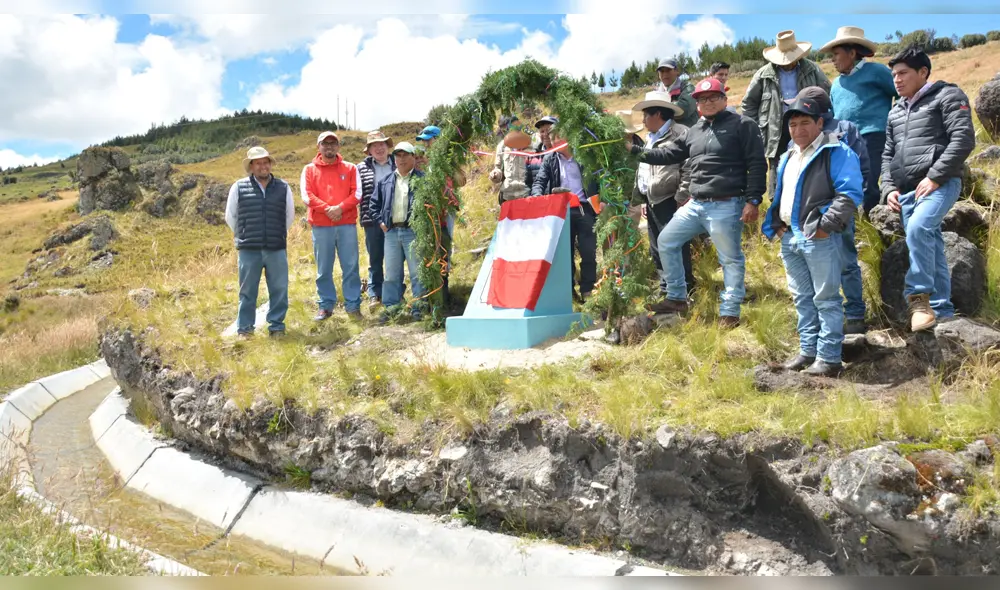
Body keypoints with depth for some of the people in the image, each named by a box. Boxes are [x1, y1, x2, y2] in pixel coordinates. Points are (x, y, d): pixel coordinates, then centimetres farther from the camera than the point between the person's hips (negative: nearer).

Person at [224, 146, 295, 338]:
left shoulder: (283, 187, 6)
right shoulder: (239, 187, 1)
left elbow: (289, 216, 16)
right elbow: (230, 217, 10)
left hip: (277, 249, 1)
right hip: (248, 250, -1)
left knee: (279, 290, 4)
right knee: (247, 291, 5)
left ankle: (276, 326, 16)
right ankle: (244, 328, 14)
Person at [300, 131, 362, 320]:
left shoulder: (350, 168, 9)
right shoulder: (309, 169, 7)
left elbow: (357, 194, 0)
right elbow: (307, 196, -3)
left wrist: (340, 208, -14)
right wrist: (327, 209, -16)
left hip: (347, 225, 0)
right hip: (320, 226, 0)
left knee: (350, 267, 1)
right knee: (323, 269, 4)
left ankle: (353, 305, 8)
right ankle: (325, 306, 13)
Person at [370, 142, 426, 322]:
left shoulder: (422, 179, 0)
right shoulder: (386, 181, 14)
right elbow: (375, 202, 21)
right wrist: (380, 221, 10)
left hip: (413, 231, -4)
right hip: (391, 232, 5)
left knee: (417, 272, -1)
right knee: (391, 273, 9)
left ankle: (418, 308, 5)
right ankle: (391, 307, 16)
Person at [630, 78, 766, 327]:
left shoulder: (742, 125, -4)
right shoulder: (694, 131, 16)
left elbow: (757, 164, -9)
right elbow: (669, 154, 19)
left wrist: (753, 200, -15)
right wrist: (635, 150, 11)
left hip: (726, 206, -7)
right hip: (695, 204, 7)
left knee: (731, 259, 1)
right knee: (666, 241, 10)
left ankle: (730, 313, 11)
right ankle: (677, 298, 20)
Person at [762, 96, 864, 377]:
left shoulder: (836, 152, -6)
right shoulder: (788, 158, 19)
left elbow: (850, 193, -14)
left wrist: (826, 225, -19)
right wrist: (775, 224, 13)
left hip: (819, 237, -8)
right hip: (789, 237, 8)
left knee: (826, 298, -4)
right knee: (802, 298, 14)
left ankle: (829, 358, 0)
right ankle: (808, 351, 23)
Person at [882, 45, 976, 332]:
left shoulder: (947, 96, 3)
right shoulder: (896, 112, 23)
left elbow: (963, 139, -9)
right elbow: (888, 155, 25)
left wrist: (934, 177, -16)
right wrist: (889, 188, 8)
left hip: (939, 184, -7)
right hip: (908, 191, 7)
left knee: (918, 229, -31)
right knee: (930, 248, 6)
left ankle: (919, 295, -22)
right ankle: (941, 310, 11)